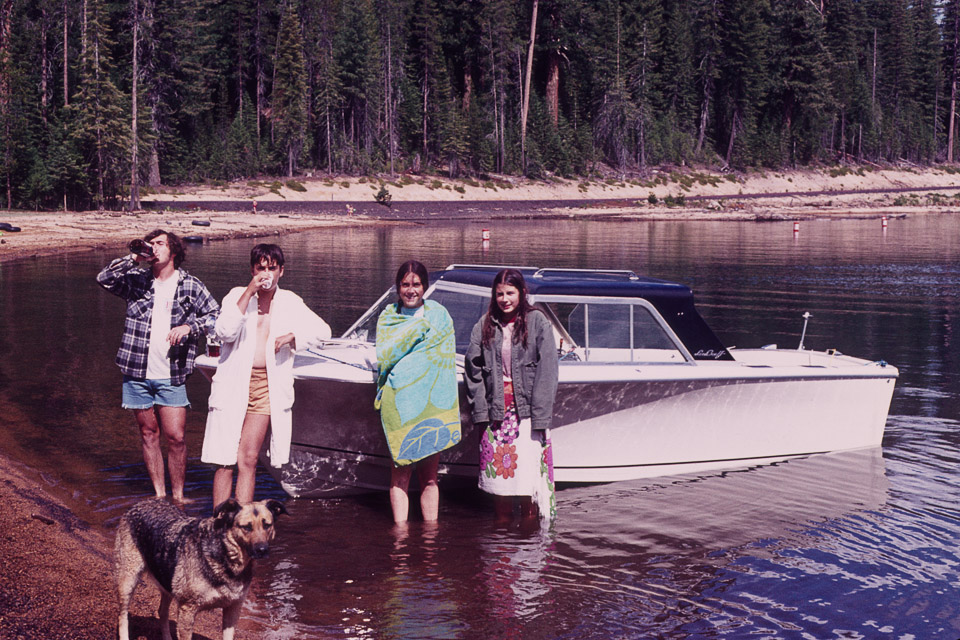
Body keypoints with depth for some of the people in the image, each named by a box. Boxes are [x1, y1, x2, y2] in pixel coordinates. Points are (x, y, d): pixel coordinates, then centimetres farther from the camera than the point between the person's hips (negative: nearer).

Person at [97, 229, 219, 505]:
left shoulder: (190, 286, 2)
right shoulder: (136, 280, 6)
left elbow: (216, 315, 3)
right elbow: (104, 278, -6)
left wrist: (189, 327, -13)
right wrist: (134, 258, -14)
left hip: (171, 376, -2)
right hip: (137, 373, 2)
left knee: (176, 437, -4)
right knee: (148, 434, 9)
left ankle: (178, 496, 10)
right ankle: (159, 495, 19)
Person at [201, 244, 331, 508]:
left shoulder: (290, 302, 10)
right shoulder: (237, 295, 4)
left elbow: (322, 330, 7)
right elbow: (224, 332, -12)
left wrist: (292, 336, -8)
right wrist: (248, 293, -16)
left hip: (267, 386, 1)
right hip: (232, 385, -1)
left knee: (248, 460, -2)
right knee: (224, 461, -1)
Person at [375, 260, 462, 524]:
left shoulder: (438, 316, 9)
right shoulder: (387, 317, 11)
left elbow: (446, 361, 5)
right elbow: (384, 357, -2)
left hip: (430, 402, 0)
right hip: (399, 402, 0)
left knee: (429, 474, 2)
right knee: (400, 472, -4)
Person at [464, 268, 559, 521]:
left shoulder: (538, 323, -1)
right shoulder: (484, 326, 8)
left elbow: (546, 372, -5)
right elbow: (473, 370, 8)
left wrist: (540, 418, -11)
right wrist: (480, 412, -1)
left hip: (526, 410, -3)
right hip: (495, 411, 3)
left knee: (529, 470, -5)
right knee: (498, 470, 5)